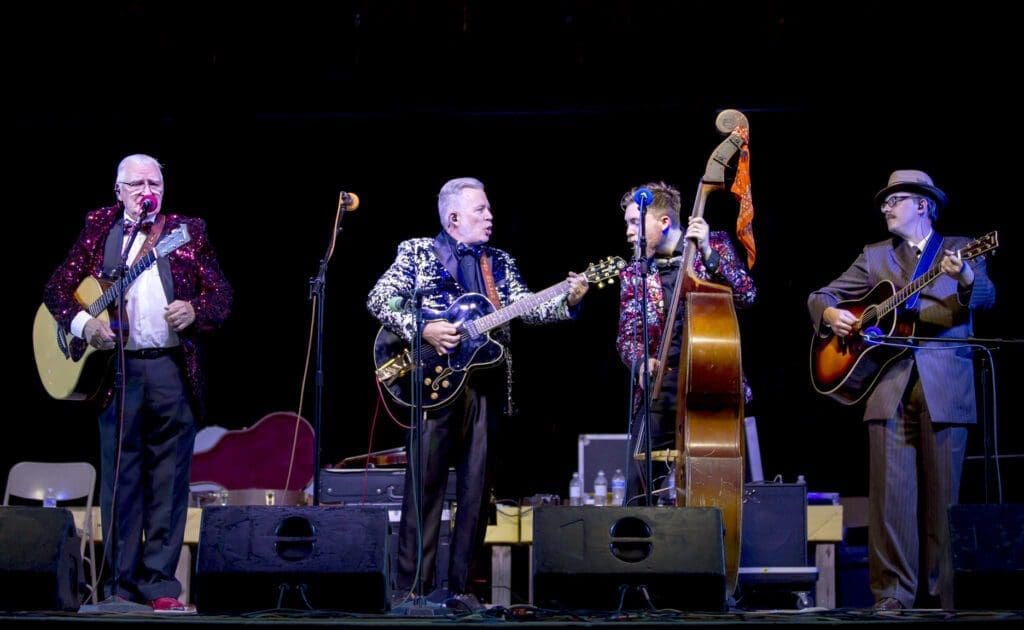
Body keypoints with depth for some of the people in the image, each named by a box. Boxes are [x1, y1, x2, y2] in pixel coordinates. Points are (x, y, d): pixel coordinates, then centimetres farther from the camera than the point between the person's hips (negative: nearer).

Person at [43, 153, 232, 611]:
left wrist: (195, 311, -15)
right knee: (119, 479, 3)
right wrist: (81, 322, -11)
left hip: (173, 370, 0)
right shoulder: (98, 229, 11)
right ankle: (121, 584, 10)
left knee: (168, 481, 2)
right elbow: (58, 286, 7)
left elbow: (221, 294, 5)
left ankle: (160, 583, 9)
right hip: (117, 368, 0)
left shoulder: (188, 232, 9)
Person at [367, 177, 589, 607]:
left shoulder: (501, 263, 18)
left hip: (486, 381, 4)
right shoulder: (417, 252, 6)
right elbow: (378, 300, -2)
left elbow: (524, 306, 7)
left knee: (476, 487, 4)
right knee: (426, 482, -6)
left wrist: (566, 301, -10)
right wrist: (422, 330, -15)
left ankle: (459, 585, 10)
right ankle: (412, 586, -1)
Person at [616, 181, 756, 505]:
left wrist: (708, 254, -17)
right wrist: (640, 364, -15)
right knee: (639, 490, -5)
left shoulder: (714, 245, 5)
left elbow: (747, 295, -7)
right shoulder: (633, 274, 10)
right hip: (660, 390, 2)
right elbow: (626, 335, 6)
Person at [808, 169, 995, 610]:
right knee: (890, 494, -3)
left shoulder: (960, 249, 11)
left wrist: (966, 279, -29)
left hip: (945, 387, -2)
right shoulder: (875, 256, 19)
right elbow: (820, 296, 19)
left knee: (943, 495, 0)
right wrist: (830, 314, -4)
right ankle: (893, 593, 1)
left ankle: (943, 595, 8)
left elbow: (985, 298, -7)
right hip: (890, 385, 2)